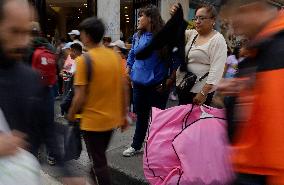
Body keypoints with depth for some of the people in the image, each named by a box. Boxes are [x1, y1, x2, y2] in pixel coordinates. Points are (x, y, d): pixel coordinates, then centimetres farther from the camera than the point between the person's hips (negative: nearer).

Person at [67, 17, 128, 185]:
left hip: (93, 121, -6)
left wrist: (71, 114, 1)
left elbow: (80, 97, -18)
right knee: (100, 156, 27)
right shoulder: (116, 56, -1)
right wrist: (123, 115, 12)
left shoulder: (84, 60, -17)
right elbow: (123, 89, 2)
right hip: (112, 119, 6)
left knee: (99, 162, 11)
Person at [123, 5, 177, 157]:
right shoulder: (137, 36, 6)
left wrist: (170, 79, -12)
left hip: (157, 85, -5)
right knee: (141, 115, 17)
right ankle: (136, 146, 33)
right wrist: (128, 72, 11)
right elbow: (131, 55, 18)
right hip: (139, 83, 5)